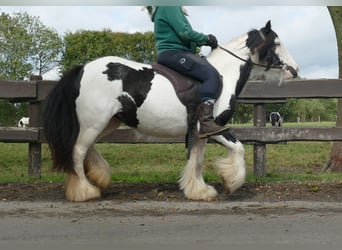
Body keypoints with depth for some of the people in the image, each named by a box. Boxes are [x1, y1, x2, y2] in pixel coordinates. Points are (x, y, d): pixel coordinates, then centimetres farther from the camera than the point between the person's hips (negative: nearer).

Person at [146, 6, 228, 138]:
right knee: (211, 74, -23)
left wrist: (202, 41, 11)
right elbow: (185, 32, -17)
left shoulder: (164, 9, 23)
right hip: (173, 53, -11)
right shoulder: (169, 7, -8)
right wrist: (206, 38, -3)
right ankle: (206, 124, -34)